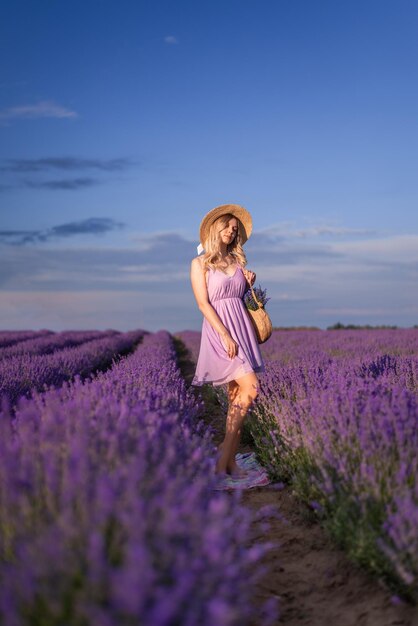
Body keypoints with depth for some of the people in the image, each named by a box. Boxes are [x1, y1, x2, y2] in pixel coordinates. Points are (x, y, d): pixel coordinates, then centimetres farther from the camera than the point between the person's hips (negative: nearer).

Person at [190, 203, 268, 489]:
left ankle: (230, 463, 8)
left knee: (237, 397, 3)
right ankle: (224, 455, -12)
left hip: (243, 329, 6)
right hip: (219, 330, -6)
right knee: (250, 388, -19)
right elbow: (203, 304, -8)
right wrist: (225, 336, -16)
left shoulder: (238, 261, 17)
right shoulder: (200, 263, 0)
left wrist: (250, 284, 3)